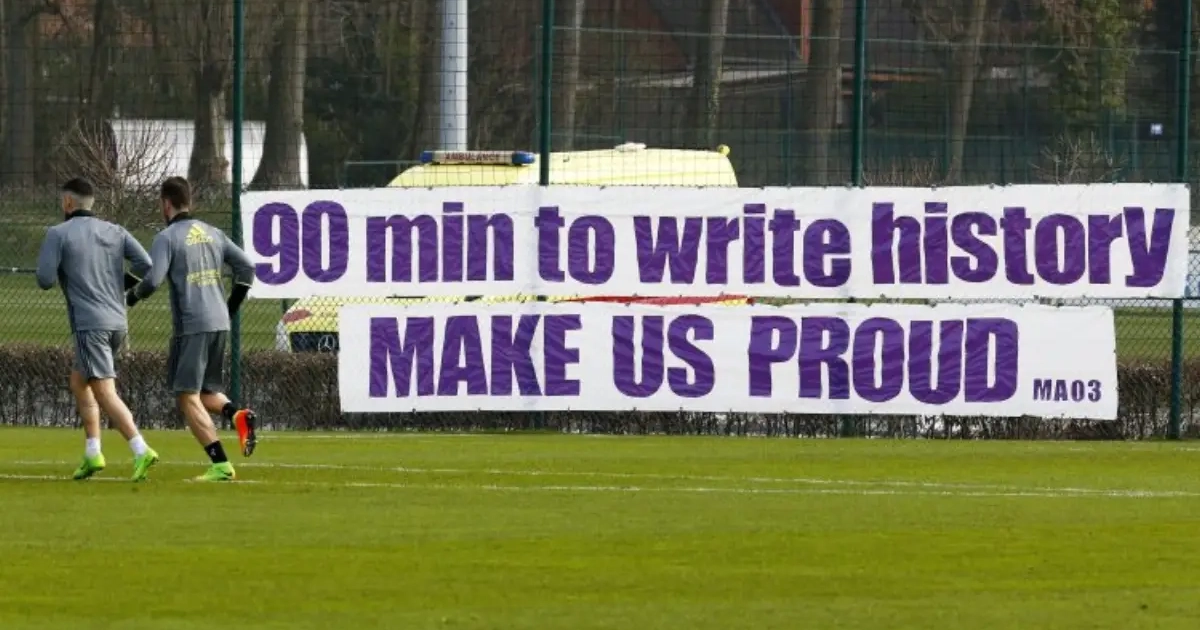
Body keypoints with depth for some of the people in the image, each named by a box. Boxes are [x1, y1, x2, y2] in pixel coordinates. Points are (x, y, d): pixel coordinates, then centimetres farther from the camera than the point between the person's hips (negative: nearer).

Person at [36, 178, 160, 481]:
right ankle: (92, 454, 17)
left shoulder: (58, 234, -3)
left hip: (90, 324, -7)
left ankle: (141, 450, -27)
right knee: (79, 381, 22)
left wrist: (61, 273, 14)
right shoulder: (115, 232, 11)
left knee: (105, 392, -11)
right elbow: (146, 266, 1)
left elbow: (45, 280, -8)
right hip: (118, 323, 7)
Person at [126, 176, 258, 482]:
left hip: (191, 327, -7)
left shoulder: (167, 238, -6)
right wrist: (231, 305, 22)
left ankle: (221, 465, -11)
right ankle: (237, 415, -12)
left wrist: (133, 295, 5)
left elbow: (153, 279, -16)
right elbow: (246, 267, 12)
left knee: (188, 397, -2)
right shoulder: (213, 234, 13)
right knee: (206, 391, 20)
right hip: (219, 324, 7)